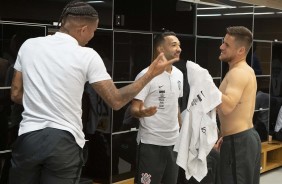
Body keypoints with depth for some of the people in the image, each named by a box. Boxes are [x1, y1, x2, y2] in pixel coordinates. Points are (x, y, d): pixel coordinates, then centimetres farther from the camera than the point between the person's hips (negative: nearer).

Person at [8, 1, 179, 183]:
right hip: (65, 141, -3)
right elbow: (116, 101, -6)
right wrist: (151, 74, 2)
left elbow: (16, 94, 10)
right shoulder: (87, 56, -7)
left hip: (28, 137, 3)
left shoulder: (29, 45, 4)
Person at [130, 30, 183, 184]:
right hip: (151, 143, -7)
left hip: (174, 142, 7)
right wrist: (142, 112, -36)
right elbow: (134, 109, -14)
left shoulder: (179, 74, 9)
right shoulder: (146, 75, -13)